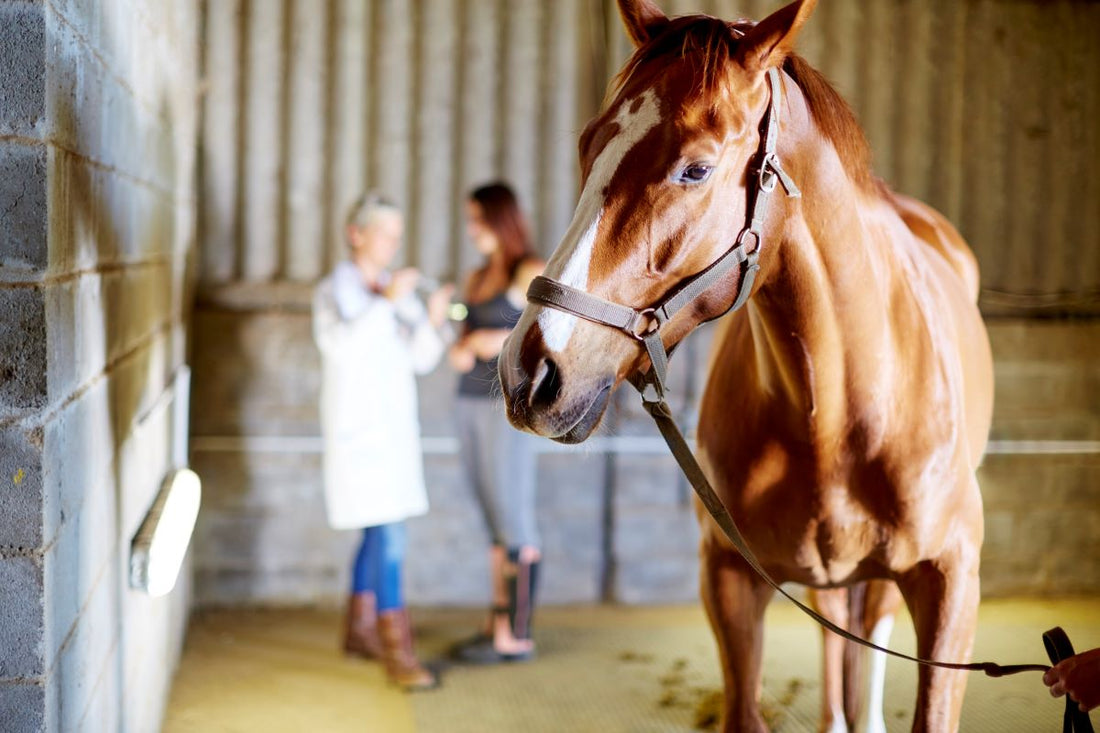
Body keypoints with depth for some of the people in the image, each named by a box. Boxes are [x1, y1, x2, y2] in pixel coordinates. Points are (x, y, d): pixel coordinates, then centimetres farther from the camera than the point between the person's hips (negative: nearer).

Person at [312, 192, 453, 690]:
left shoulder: (397, 290, 10)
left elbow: (421, 359, 5)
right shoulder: (334, 291, -8)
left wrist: (433, 320, -13)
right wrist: (386, 303, -29)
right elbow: (340, 346, -27)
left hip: (395, 425, 7)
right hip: (357, 426, -7)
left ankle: (360, 629, 29)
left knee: (378, 532, 15)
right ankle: (396, 651, -13)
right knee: (389, 535, -14)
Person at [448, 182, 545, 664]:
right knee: (495, 523, 9)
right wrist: (458, 352, -4)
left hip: (509, 406, -8)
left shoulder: (531, 273, -6)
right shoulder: (477, 279, 17)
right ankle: (498, 626, 14)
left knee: (513, 523, -6)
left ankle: (518, 636, -2)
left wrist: (504, 341, -20)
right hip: (471, 406, 8)